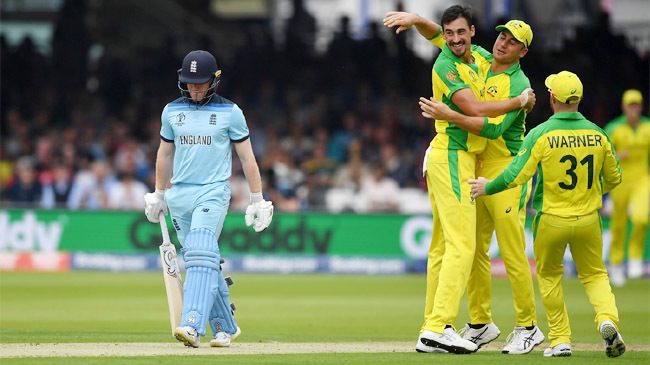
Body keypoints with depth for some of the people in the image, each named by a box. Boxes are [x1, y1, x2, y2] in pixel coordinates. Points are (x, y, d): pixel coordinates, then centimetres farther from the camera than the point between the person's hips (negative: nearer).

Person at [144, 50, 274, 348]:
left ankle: (193, 326, -32)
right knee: (201, 262, 7)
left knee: (200, 255, -21)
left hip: (213, 192, -5)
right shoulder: (172, 111, 11)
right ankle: (225, 326, 19)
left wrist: (258, 200, 2)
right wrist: (158, 195, 23)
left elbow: (247, 157, 3)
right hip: (179, 195, 5)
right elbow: (165, 155, 22)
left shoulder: (230, 112, 0)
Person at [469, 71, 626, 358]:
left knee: (549, 276, 20)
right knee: (594, 274, 18)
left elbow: (517, 175, -17)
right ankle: (608, 319, -10)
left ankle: (560, 339, 15)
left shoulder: (541, 135, -15)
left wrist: (487, 187, 1)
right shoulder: (597, 134, -4)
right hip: (588, 220, 2)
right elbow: (614, 178, 7)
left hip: (551, 221, -2)